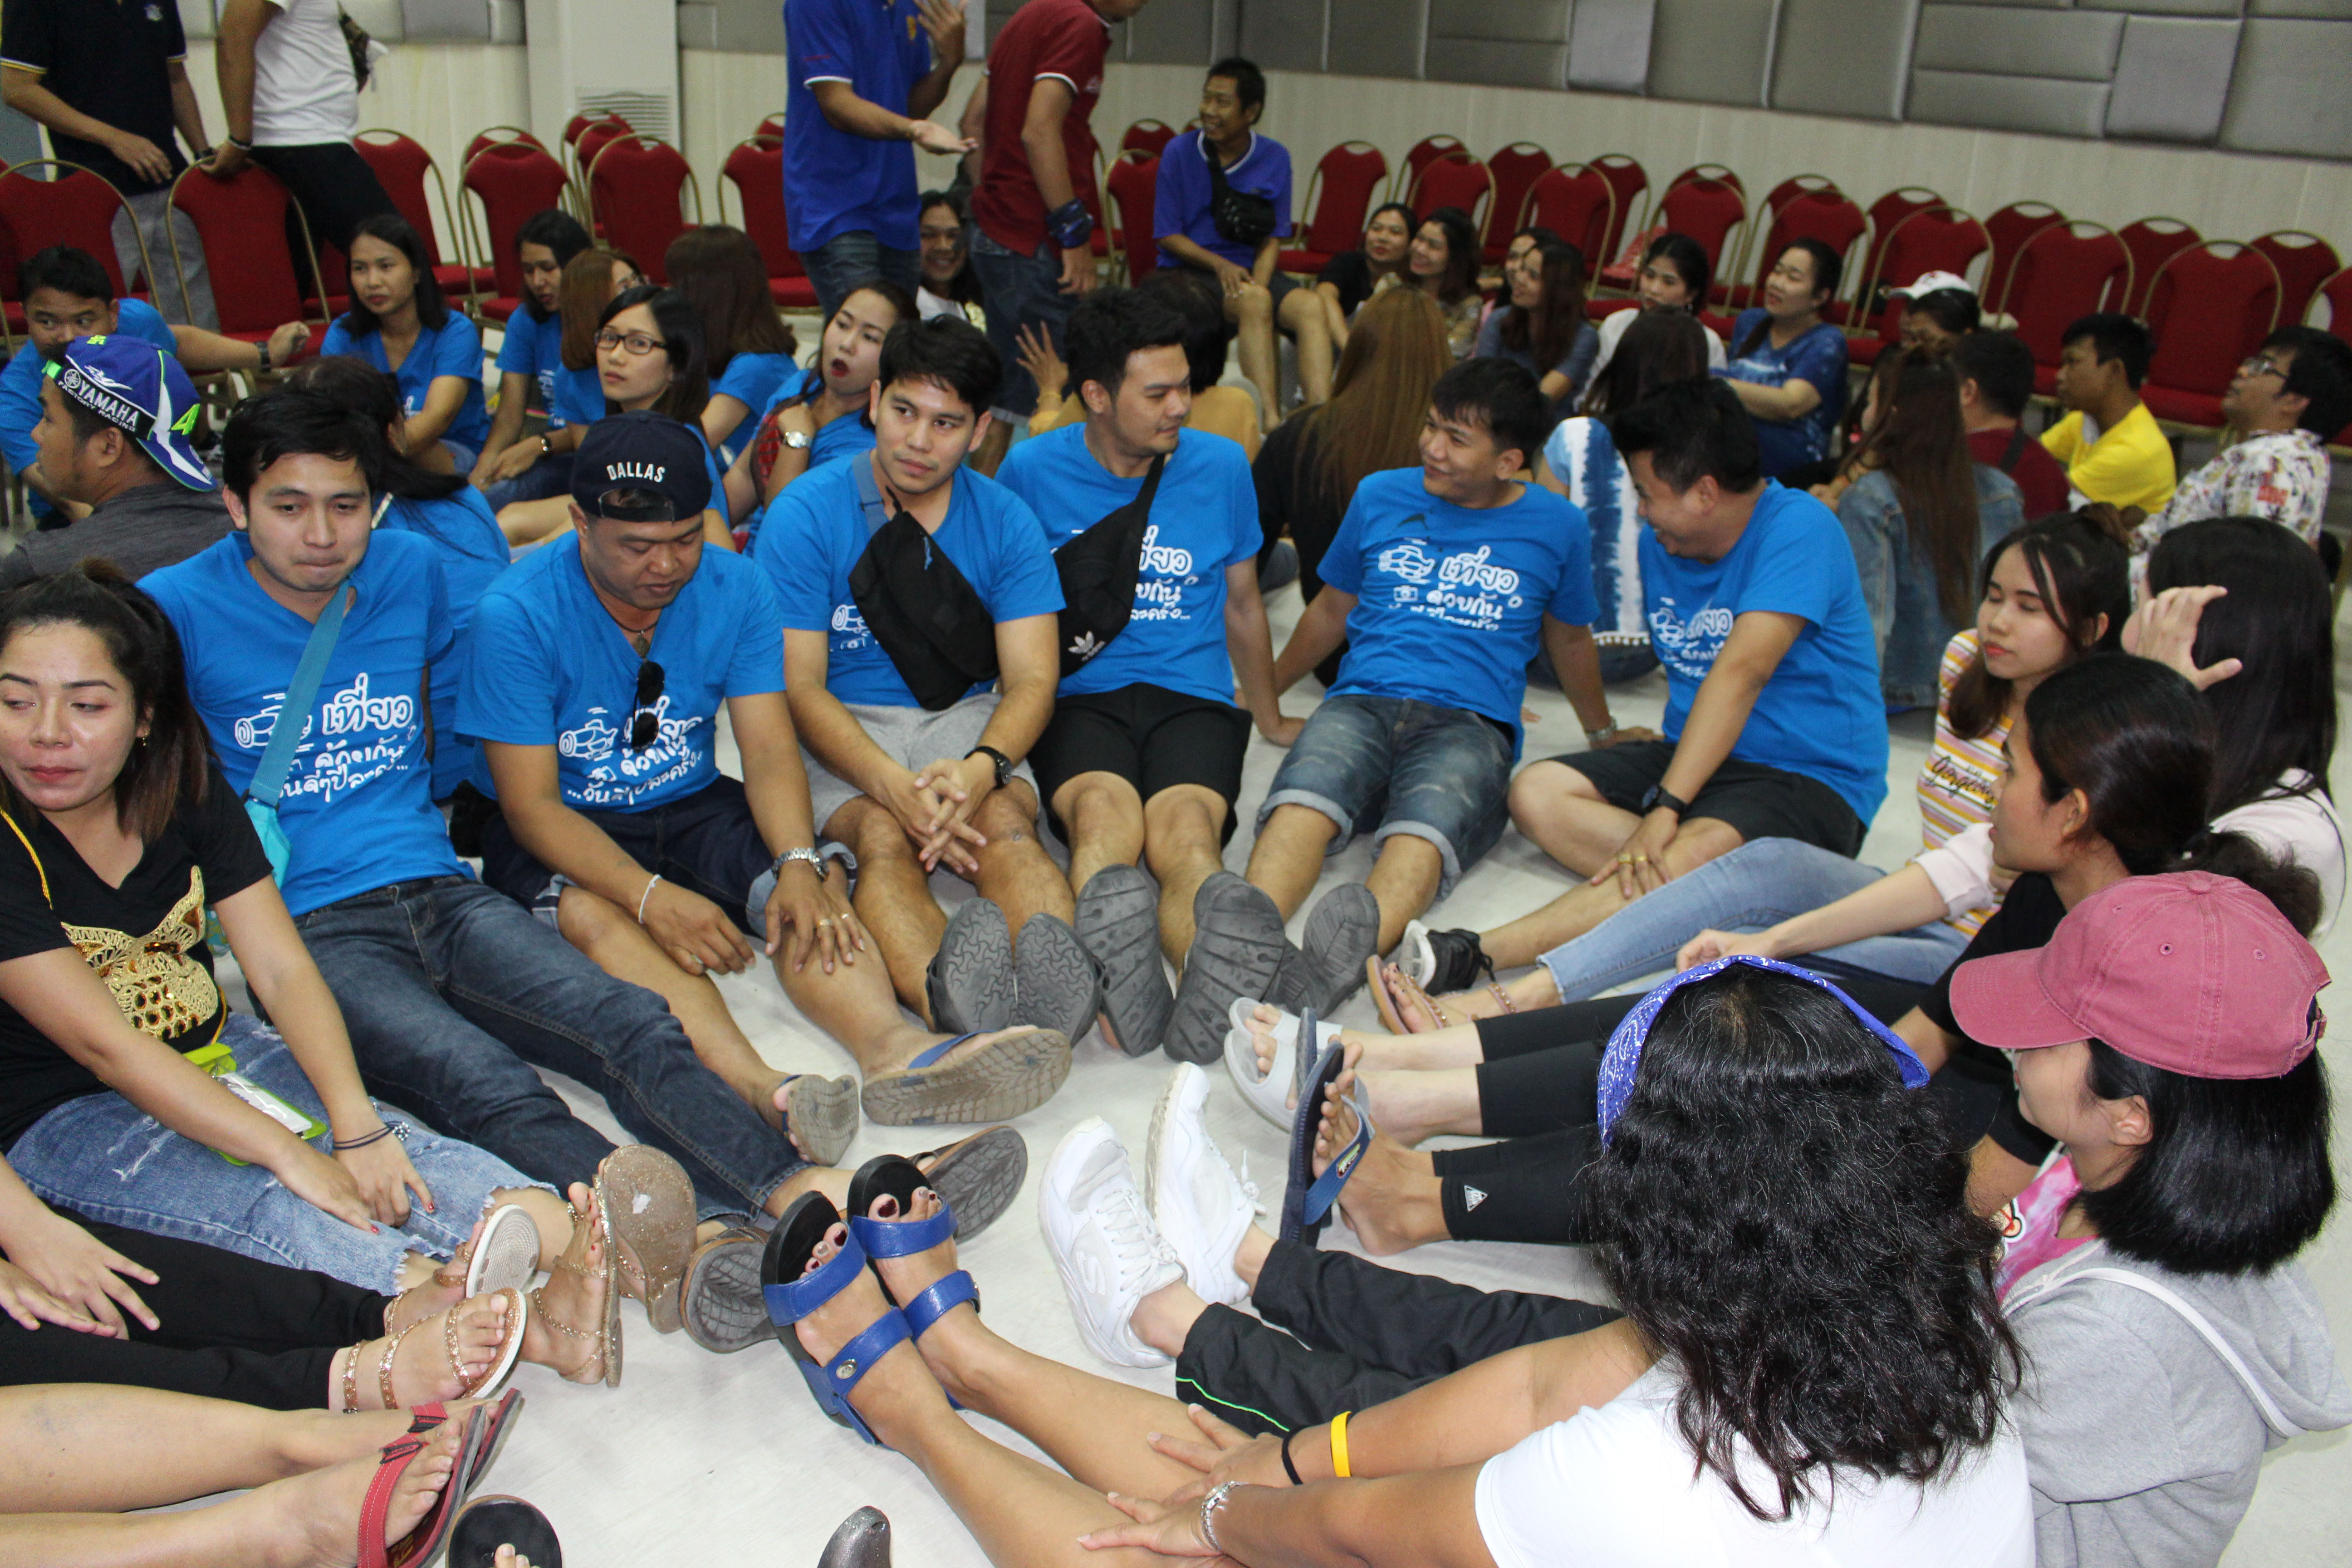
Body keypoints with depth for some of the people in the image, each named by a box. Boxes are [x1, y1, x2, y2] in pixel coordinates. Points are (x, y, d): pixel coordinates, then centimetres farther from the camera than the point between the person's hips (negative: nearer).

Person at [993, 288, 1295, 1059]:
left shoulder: (1220, 466, 11)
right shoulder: (1032, 469, 6)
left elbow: (1241, 604, 24)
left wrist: (1270, 720, 34)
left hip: (1192, 695, 1)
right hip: (1076, 697, 0)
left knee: (1185, 829, -35)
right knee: (1106, 817, -38)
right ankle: (1119, 958, -69)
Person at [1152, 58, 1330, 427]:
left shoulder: (1275, 158, 6)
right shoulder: (1179, 152, -2)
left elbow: (1273, 237, 5)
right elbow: (1169, 235, -2)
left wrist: (1257, 284, -15)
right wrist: (1220, 265, -16)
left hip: (1249, 269, 3)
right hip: (1188, 271, -3)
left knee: (1310, 308, -26)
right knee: (1255, 303, -34)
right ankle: (1270, 420, -40)